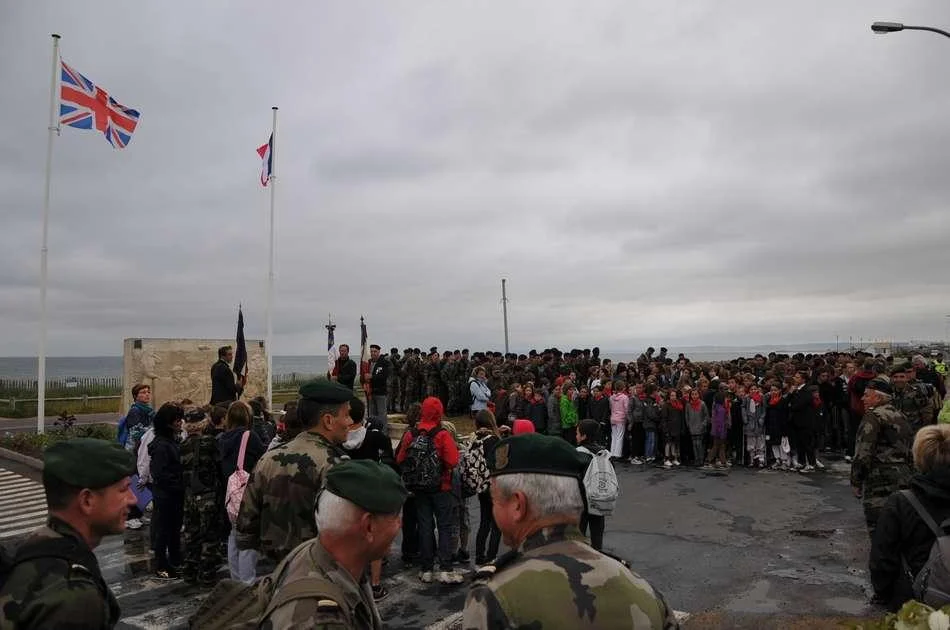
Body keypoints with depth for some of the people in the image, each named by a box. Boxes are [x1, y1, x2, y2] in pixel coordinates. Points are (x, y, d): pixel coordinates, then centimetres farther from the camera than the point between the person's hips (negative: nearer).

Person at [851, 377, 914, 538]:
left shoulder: (873, 417, -12)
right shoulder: (901, 417, 15)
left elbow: (863, 454, -18)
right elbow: (911, 451, 21)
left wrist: (855, 482, -10)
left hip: (879, 482, -9)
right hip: (903, 480, 9)